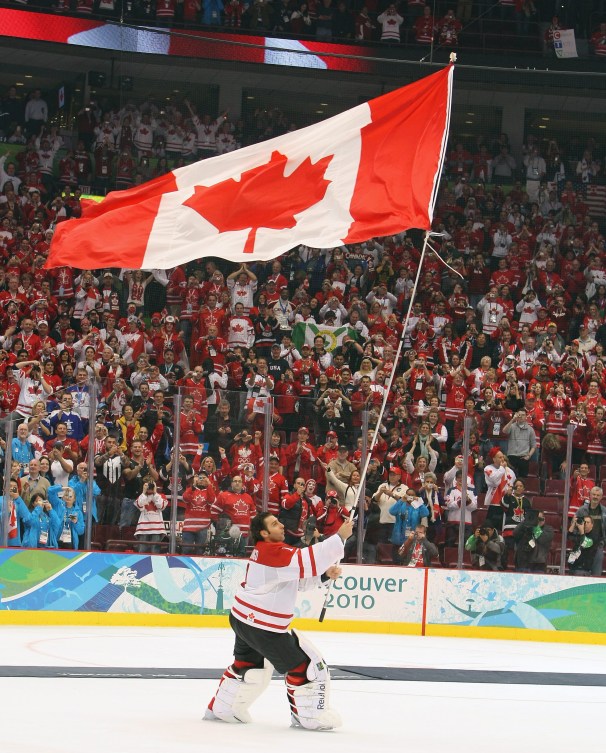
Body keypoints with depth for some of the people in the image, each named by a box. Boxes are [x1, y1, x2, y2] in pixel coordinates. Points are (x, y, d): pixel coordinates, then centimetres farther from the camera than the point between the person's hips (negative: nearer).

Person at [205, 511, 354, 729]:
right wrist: (339, 537, -31)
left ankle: (220, 709, 36)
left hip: (242, 618, 11)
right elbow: (308, 562, -32)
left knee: (247, 665, 29)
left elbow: (299, 579, 13)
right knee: (305, 665, -3)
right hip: (263, 626, -11)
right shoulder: (272, 552, -21)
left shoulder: (265, 550, 11)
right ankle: (310, 716, 3)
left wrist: (324, 573, -4)